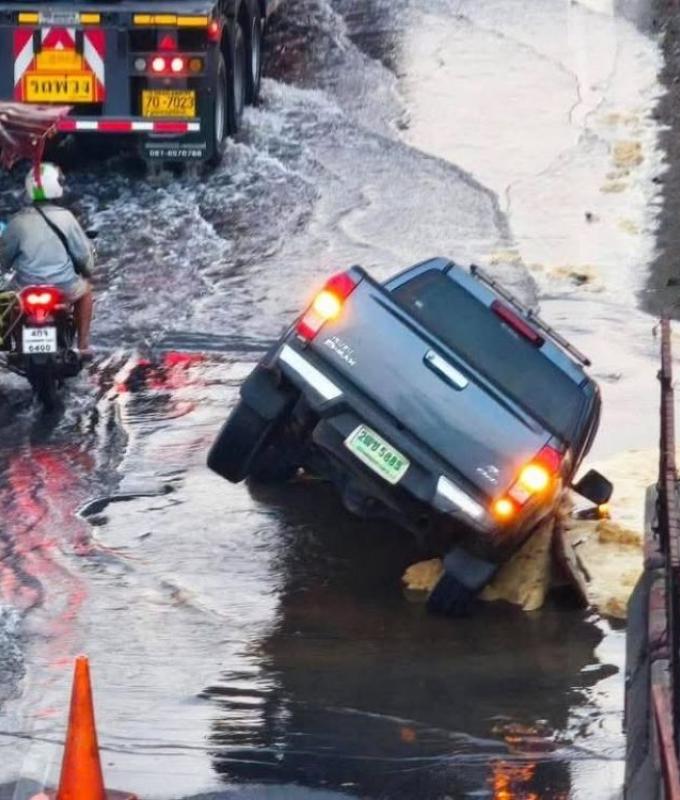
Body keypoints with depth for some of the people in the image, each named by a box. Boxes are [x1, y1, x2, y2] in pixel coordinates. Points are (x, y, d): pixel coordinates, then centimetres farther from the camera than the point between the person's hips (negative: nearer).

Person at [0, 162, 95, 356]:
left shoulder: (18, 222, -9)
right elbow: (83, 253, -2)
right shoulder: (65, 218, -10)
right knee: (85, 289, 31)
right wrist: (87, 271, 20)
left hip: (27, 288, 1)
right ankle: (83, 344, 26)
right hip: (64, 288, -1)